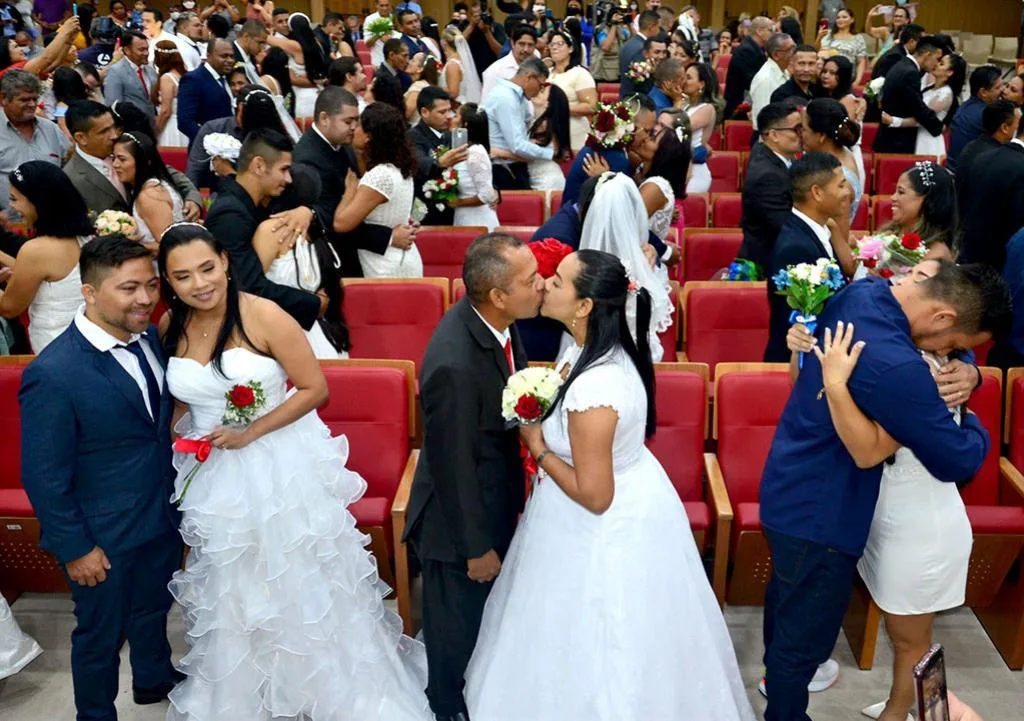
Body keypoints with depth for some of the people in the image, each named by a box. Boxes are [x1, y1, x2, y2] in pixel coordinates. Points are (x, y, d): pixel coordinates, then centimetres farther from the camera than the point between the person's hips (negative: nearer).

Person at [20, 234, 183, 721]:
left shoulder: (148, 337, -6)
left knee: (153, 607, 29)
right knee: (101, 633, 17)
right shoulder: (53, 374, -28)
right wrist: (75, 549, -15)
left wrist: (176, 492, 7)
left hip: (164, 514, 7)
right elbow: (43, 476, -21)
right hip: (104, 535, -7)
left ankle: (154, 678, 55)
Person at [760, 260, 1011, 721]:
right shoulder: (896, 368, -35)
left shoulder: (860, 292, -7)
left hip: (789, 488, 10)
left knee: (785, 595, 31)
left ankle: (777, 675, 54)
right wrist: (972, 423, 0)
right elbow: (958, 461, -20)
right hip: (820, 512, -10)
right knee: (806, 635, 10)